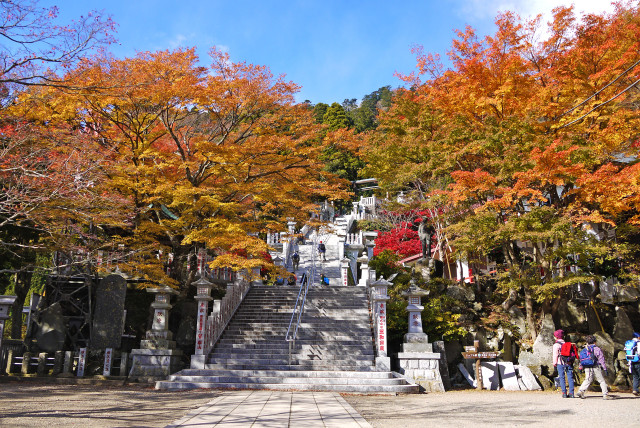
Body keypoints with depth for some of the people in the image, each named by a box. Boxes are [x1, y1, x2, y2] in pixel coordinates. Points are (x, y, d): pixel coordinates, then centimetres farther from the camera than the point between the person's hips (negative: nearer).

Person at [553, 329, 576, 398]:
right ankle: (571, 393, 2)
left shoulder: (556, 345, -3)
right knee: (570, 378, 5)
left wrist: (554, 363, -1)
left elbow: (555, 354, -6)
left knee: (562, 378, 0)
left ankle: (564, 393, -3)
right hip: (569, 363, 4)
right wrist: (571, 362, 20)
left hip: (560, 363, -4)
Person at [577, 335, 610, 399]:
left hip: (587, 368, 5)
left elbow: (581, 359, 14)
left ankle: (581, 391, -6)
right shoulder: (597, 349, -4)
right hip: (596, 367, -4)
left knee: (587, 380, 11)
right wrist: (605, 368, -5)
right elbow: (601, 359, -7)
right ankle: (605, 395, 5)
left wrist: (580, 368, 20)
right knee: (602, 381, 7)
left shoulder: (584, 350, 12)